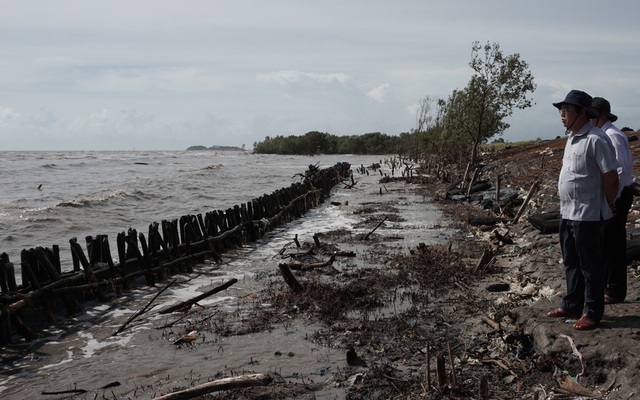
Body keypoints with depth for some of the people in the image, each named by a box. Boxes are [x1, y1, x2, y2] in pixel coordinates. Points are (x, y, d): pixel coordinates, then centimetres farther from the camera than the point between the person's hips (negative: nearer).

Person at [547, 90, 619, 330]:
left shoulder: (596, 139, -17)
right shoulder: (572, 138, 12)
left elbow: (611, 177, -16)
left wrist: (605, 208, -6)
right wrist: (567, 206, 17)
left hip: (587, 216, -9)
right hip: (567, 213, 9)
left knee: (590, 265, 2)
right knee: (571, 263, 18)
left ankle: (592, 313, 13)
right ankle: (572, 306, 31)